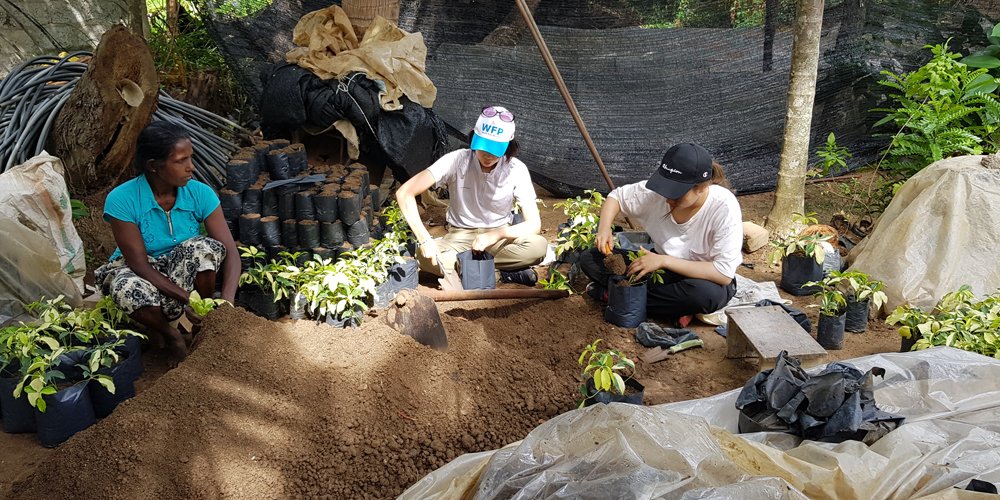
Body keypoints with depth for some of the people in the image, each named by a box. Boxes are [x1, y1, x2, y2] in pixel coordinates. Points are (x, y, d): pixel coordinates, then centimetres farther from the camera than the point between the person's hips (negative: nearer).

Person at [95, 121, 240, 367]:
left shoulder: (200, 193, -16)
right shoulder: (121, 200, -22)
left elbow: (230, 251, -18)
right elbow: (140, 264, -23)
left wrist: (227, 302, -34)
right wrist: (187, 298, -33)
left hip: (184, 273, 2)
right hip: (138, 272, -2)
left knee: (204, 247, -31)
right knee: (128, 290, -38)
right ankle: (171, 336, -8)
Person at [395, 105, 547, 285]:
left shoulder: (516, 170, -14)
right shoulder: (457, 160, -18)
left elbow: (534, 224, -16)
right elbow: (404, 193, -24)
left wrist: (495, 235, -33)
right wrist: (425, 240, -35)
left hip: (499, 238, 1)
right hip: (460, 238, 0)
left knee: (538, 245, -30)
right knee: (425, 256, -32)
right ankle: (502, 272, -21)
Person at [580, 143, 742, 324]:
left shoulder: (725, 207, -29)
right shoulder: (656, 191, -18)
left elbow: (724, 274, -31)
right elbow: (616, 196, 0)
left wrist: (664, 261, -34)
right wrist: (604, 229, -20)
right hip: (661, 266, 4)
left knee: (706, 293, -42)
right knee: (589, 259, -10)